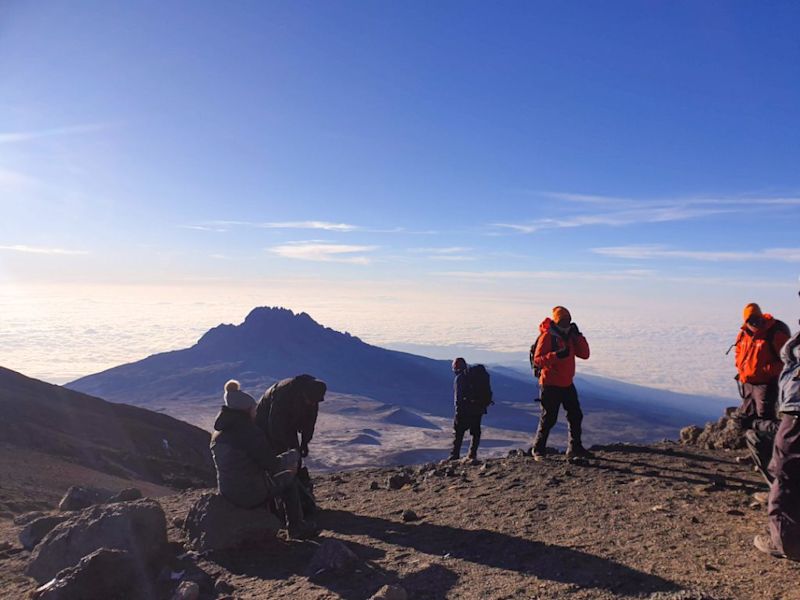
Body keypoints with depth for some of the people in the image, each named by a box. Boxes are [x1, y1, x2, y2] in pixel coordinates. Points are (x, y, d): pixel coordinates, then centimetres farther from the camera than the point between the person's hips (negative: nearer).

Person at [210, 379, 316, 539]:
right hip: (253, 495, -7)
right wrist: (291, 458, 2)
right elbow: (273, 465, -18)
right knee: (289, 477, 15)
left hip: (228, 494, 8)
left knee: (267, 476, 32)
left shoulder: (217, 434, 3)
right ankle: (296, 527, 22)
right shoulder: (250, 432, -22)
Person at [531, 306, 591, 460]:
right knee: (549, 419, -1)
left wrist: (578, 336, -6)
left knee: (576, 416, 11)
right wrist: (556, 355, -34)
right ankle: (538, 450, 14)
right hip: (551, 385, -7)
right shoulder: (547, 337, -13)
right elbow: (537, 360, -22)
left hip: (567, 384, 7)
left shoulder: (569, 336, 9)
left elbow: (584, 354, 4)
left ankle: (575, 448, 23)